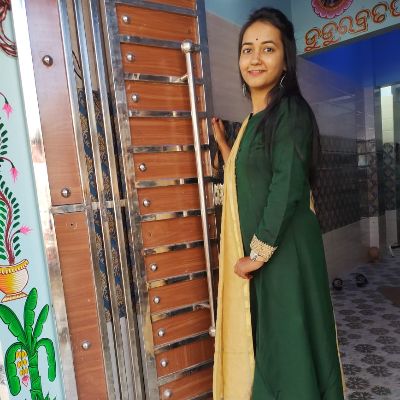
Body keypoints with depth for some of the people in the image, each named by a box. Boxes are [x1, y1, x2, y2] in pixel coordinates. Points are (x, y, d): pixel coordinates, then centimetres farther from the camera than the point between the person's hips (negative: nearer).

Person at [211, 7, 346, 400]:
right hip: (255, 253, 8)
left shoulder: (290, 110, -12)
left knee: (289, 340, 8)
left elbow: (287, 189, -20)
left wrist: (258, 254, -17)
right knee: (264, 342, 20)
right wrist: (223, 144, 17)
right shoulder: (253, 120, 14)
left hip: (284, 251, -8)